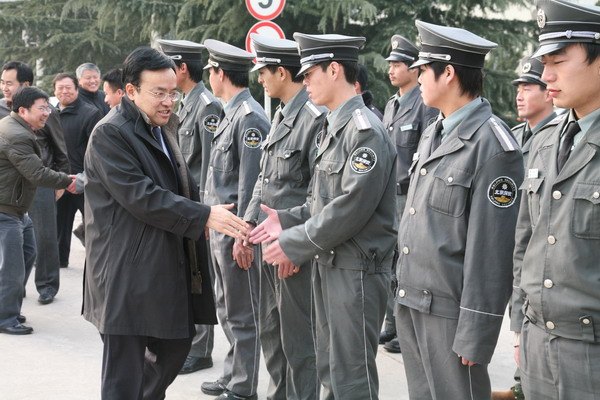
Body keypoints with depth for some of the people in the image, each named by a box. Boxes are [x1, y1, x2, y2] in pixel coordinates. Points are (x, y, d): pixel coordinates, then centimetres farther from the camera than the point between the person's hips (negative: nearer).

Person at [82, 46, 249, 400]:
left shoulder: (163, 129, 15)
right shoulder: (111, 133, -14)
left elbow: (182, 187, 26)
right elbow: (140, 197, -22)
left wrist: (201, 220, 8)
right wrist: (203, 216, -21)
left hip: (169, 269, 9)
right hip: (127, 273, -9)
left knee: (176, 344, 18)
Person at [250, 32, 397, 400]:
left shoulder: (366, 131, -17)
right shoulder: (334, 128, 13)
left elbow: (351, 207, -23)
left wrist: (295, 243, -16)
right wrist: (288, 220, 5)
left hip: (356, 271, -10)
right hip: (328, 265, 10)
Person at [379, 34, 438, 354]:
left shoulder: (426, 105, -10)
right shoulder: (391, 105, 16)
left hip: (412, 196, -8)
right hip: (389, 196, 8)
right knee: (389, 263, 13)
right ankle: (392, 324, 24)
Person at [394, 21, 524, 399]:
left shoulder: (492, 144, -15)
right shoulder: (433, 133, 14)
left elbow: (492, 248, -18)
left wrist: (475, 334, -18)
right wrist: (403, 291, 14)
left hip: (451, 311, -8)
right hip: (411, 303, 8)